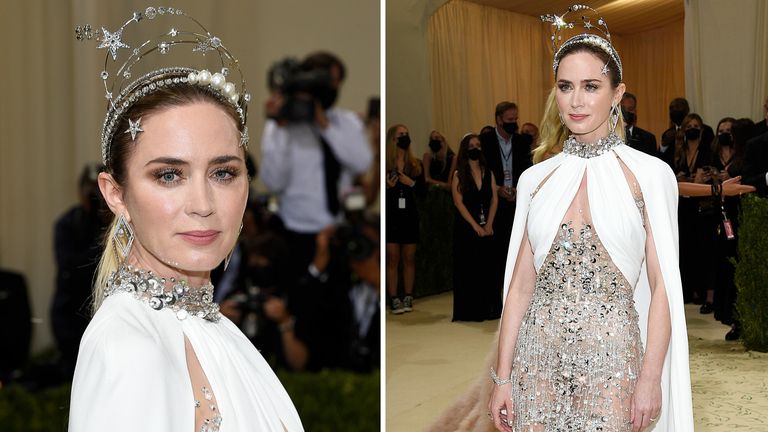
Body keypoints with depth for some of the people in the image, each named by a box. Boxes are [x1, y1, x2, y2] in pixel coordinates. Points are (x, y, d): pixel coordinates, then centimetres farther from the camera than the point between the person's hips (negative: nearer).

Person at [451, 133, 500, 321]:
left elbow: (494, 199, 5)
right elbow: (458, 202, -7)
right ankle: (470, 310, 1)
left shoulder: (488, 173, 11)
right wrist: (475, 225, -14)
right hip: (466, 228, -3)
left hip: (486, 227, 3)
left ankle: (489, 308, 9)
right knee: (468, 268, -3)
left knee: (487, 267, 2)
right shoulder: (459, 175, 0)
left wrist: (489, 224, -7)